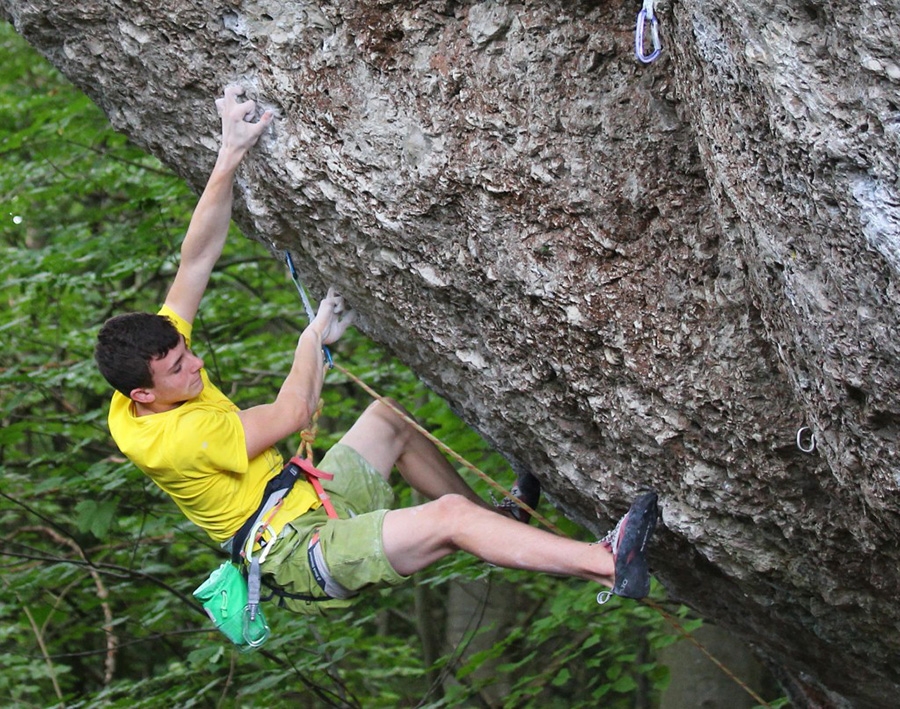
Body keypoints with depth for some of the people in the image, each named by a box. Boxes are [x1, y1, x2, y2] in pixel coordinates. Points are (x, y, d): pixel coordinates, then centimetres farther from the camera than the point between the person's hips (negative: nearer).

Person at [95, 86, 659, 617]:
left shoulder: (157, 350, -3)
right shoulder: (174, 438, -27)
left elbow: (198, 258, -5)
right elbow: (294, 412, -16)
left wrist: (230, 155, -14)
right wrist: (316, 336, 0)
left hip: (310, 507, 11)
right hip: (301, 559, -11)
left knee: (388, 417, 23)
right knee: (448, 517, -26)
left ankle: (498, 522, 33)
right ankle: (610, 566, -29)